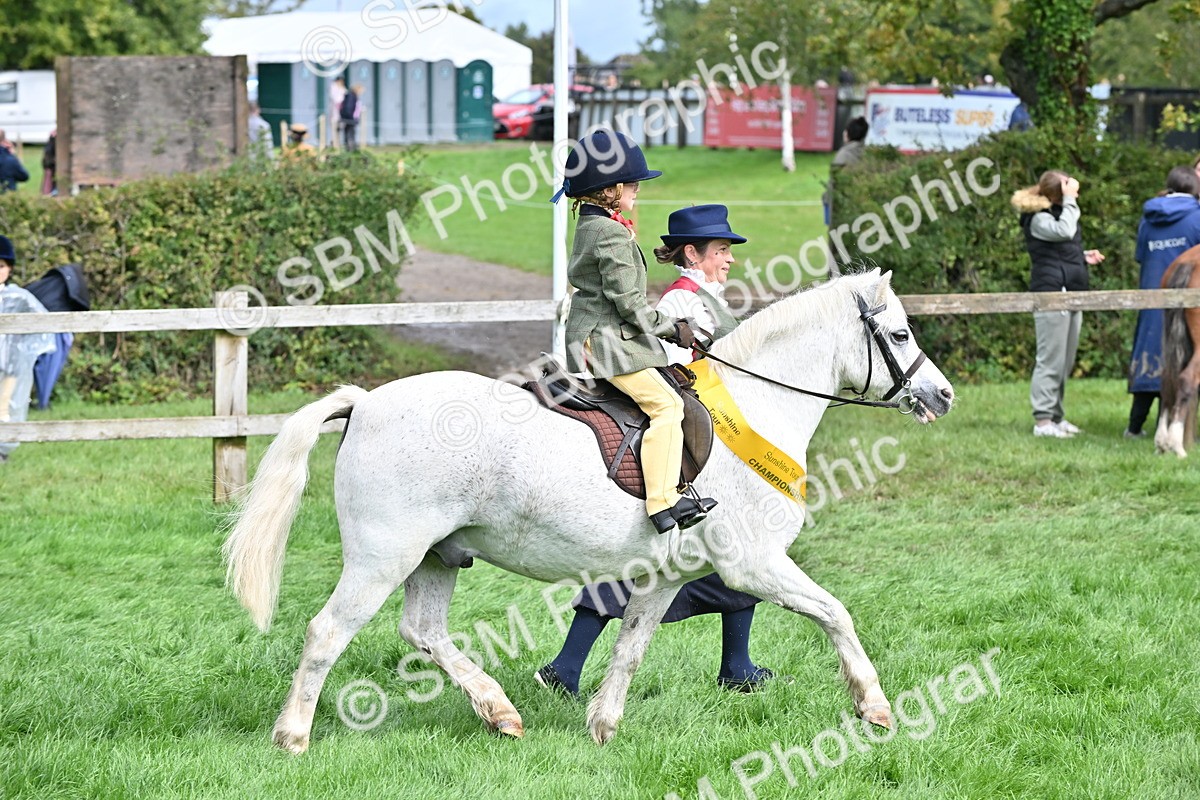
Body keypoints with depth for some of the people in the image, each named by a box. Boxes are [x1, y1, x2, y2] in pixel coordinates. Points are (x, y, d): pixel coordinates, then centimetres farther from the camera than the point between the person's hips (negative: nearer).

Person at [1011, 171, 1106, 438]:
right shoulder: (1039, 219, -10)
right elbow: (1064, 231, -28)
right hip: (1051, 292, -10)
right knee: (1051, 359, -11)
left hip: (1070, 294, 10)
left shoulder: (1059, 213, 20)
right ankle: (1042, 420, -11)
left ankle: (1055, 416, 17)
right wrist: (1070, 200, -19)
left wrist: (1084, 257, 12)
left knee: (1065, 362, 11)